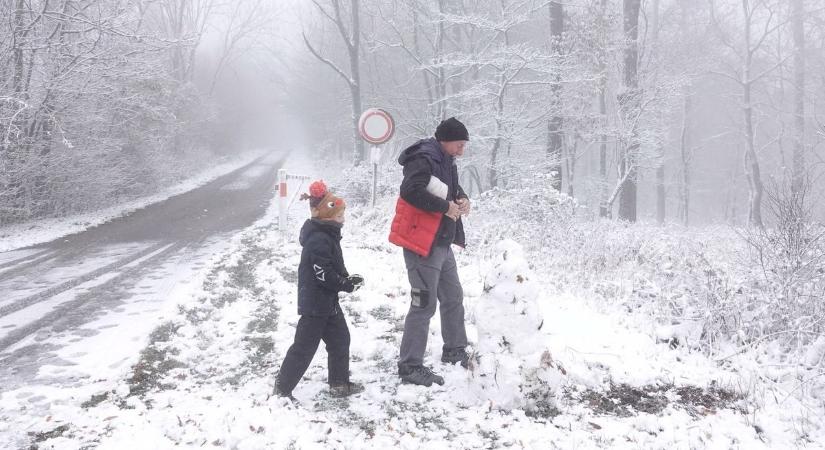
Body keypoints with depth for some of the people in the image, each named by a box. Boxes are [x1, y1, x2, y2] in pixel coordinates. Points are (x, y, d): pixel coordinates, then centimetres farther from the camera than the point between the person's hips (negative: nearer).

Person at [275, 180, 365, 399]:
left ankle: (339, 384, 27)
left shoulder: (327, 235, 10)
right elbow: (323, 274, -27)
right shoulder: (319, 240, -24)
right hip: (315, 305, -11)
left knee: (340, 339, 16)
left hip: (327, 302, 11)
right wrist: (348, 284, -18)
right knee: (304, 347, -3)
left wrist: (347, 279, 3)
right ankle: (282, 389, 6)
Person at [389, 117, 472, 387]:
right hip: (422, 244, -10)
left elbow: (453, 189, 25)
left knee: (453, 297, 21)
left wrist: (462, 199, 1)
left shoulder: (447, 163, 13)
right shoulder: (424, 160, -16)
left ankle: (454, 351, 36)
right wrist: (445, 206, -23)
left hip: (442, 243, 10)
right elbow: (410, 191, -31)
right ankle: (410, 366, -5)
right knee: (424, 305, -10)